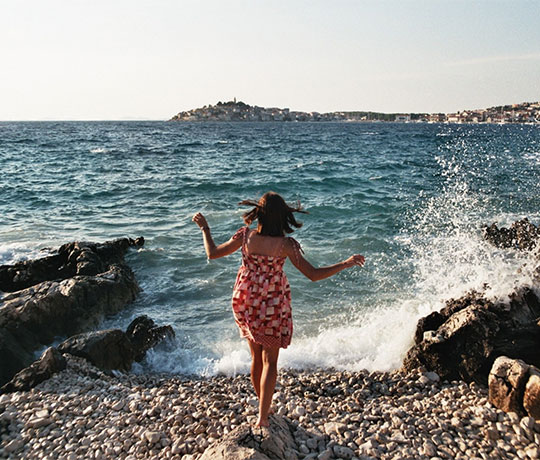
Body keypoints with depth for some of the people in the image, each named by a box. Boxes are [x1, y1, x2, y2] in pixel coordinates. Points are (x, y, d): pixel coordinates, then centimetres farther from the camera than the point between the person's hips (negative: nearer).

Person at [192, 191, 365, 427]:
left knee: (256, 357, 20)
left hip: (245, 303, 4)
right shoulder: (285, 245, -18)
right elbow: (314, 274, -15)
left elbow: (212, 253, -1)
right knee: (269, 361, 10)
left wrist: (204, 227, 13)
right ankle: (262, 416, 11)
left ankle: (264, 406, 40)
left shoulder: (245, 236, -12)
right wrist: (346, 263, -9)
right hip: (273, 307, -3)